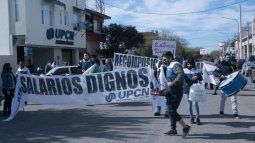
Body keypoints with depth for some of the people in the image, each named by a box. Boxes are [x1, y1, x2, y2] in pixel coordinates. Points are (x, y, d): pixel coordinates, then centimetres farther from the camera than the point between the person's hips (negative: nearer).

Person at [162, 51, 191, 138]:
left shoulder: (175, 65, -13)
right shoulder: (169, 66, 18)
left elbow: (181, 75, -29)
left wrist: (173, 83, -28)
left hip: (176, 91, -10)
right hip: (171, 91, 10)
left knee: (172, 111, -12)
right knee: (171, 111, 12)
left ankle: (185, 127, -3)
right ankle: (173, 129, 20)